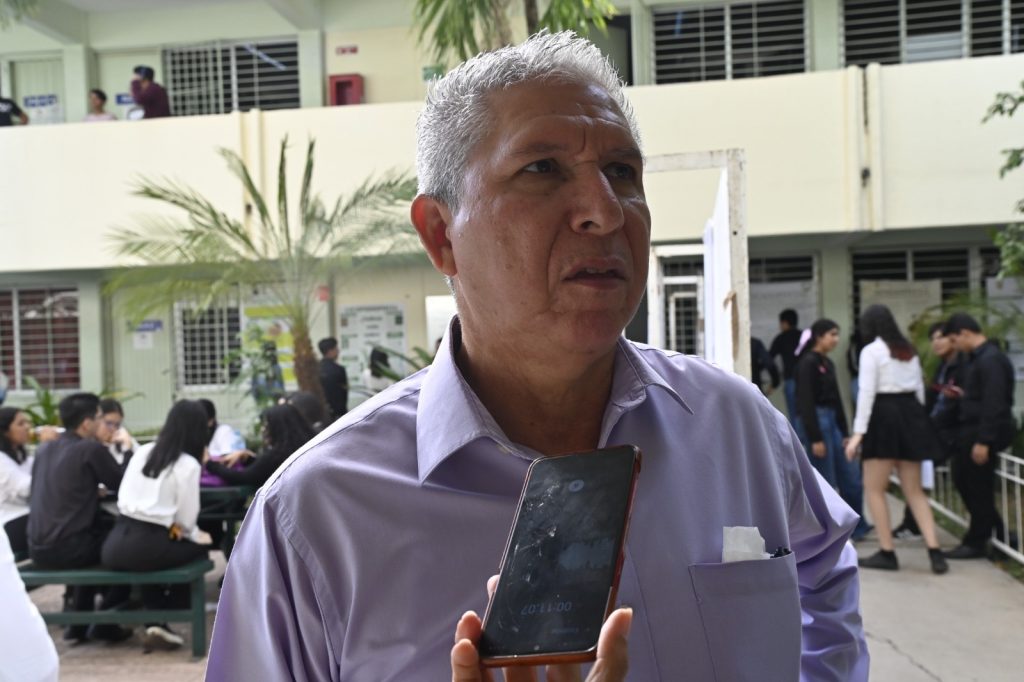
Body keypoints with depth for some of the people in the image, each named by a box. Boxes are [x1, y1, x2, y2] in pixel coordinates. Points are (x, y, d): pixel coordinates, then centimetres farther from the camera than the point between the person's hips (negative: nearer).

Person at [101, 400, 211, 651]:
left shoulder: (142, 451, 13)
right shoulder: (188, 464, -5)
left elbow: (122, 499, 16)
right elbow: (187, 519, -4)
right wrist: (195, 535, 18)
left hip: (115, 544, 6)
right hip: (145, 547, -6)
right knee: (199, 546, 20)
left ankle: (154, 623, 21)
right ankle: (163, 622, 17)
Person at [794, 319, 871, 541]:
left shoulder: (827, 363, 14)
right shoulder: (807, 363, -11)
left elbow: (836, 400, 17)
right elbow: (805, 403, -16)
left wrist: (845, 432, 15)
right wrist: (815, 438, -19)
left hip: (831, 422, 9)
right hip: (815, 423, -9)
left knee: (851, 478, 10)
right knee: (823, 483, -2)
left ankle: (857, 527, 23)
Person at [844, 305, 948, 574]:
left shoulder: (871, 351, -7)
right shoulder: (910, 351, 15)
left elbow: (867, 392, -13)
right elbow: (920, 389, 14)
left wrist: (858, 432, -14)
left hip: (884, 416, -7)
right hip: (911, 414, 7)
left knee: (874, 488, 4)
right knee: (914, 491, 11)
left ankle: (887, 553, 5)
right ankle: (935, 552, 2)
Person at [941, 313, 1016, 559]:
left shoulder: (990, 360, -18)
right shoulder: (978, 357, 13)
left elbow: (994, 403, -23)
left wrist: (983, 441, -23)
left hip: (983, 433, -10)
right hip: (970, 429, 10)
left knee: (978, 486, 1)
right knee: (962, 479, 16)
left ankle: (976, 542, 13)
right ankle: (995, 529, 28)